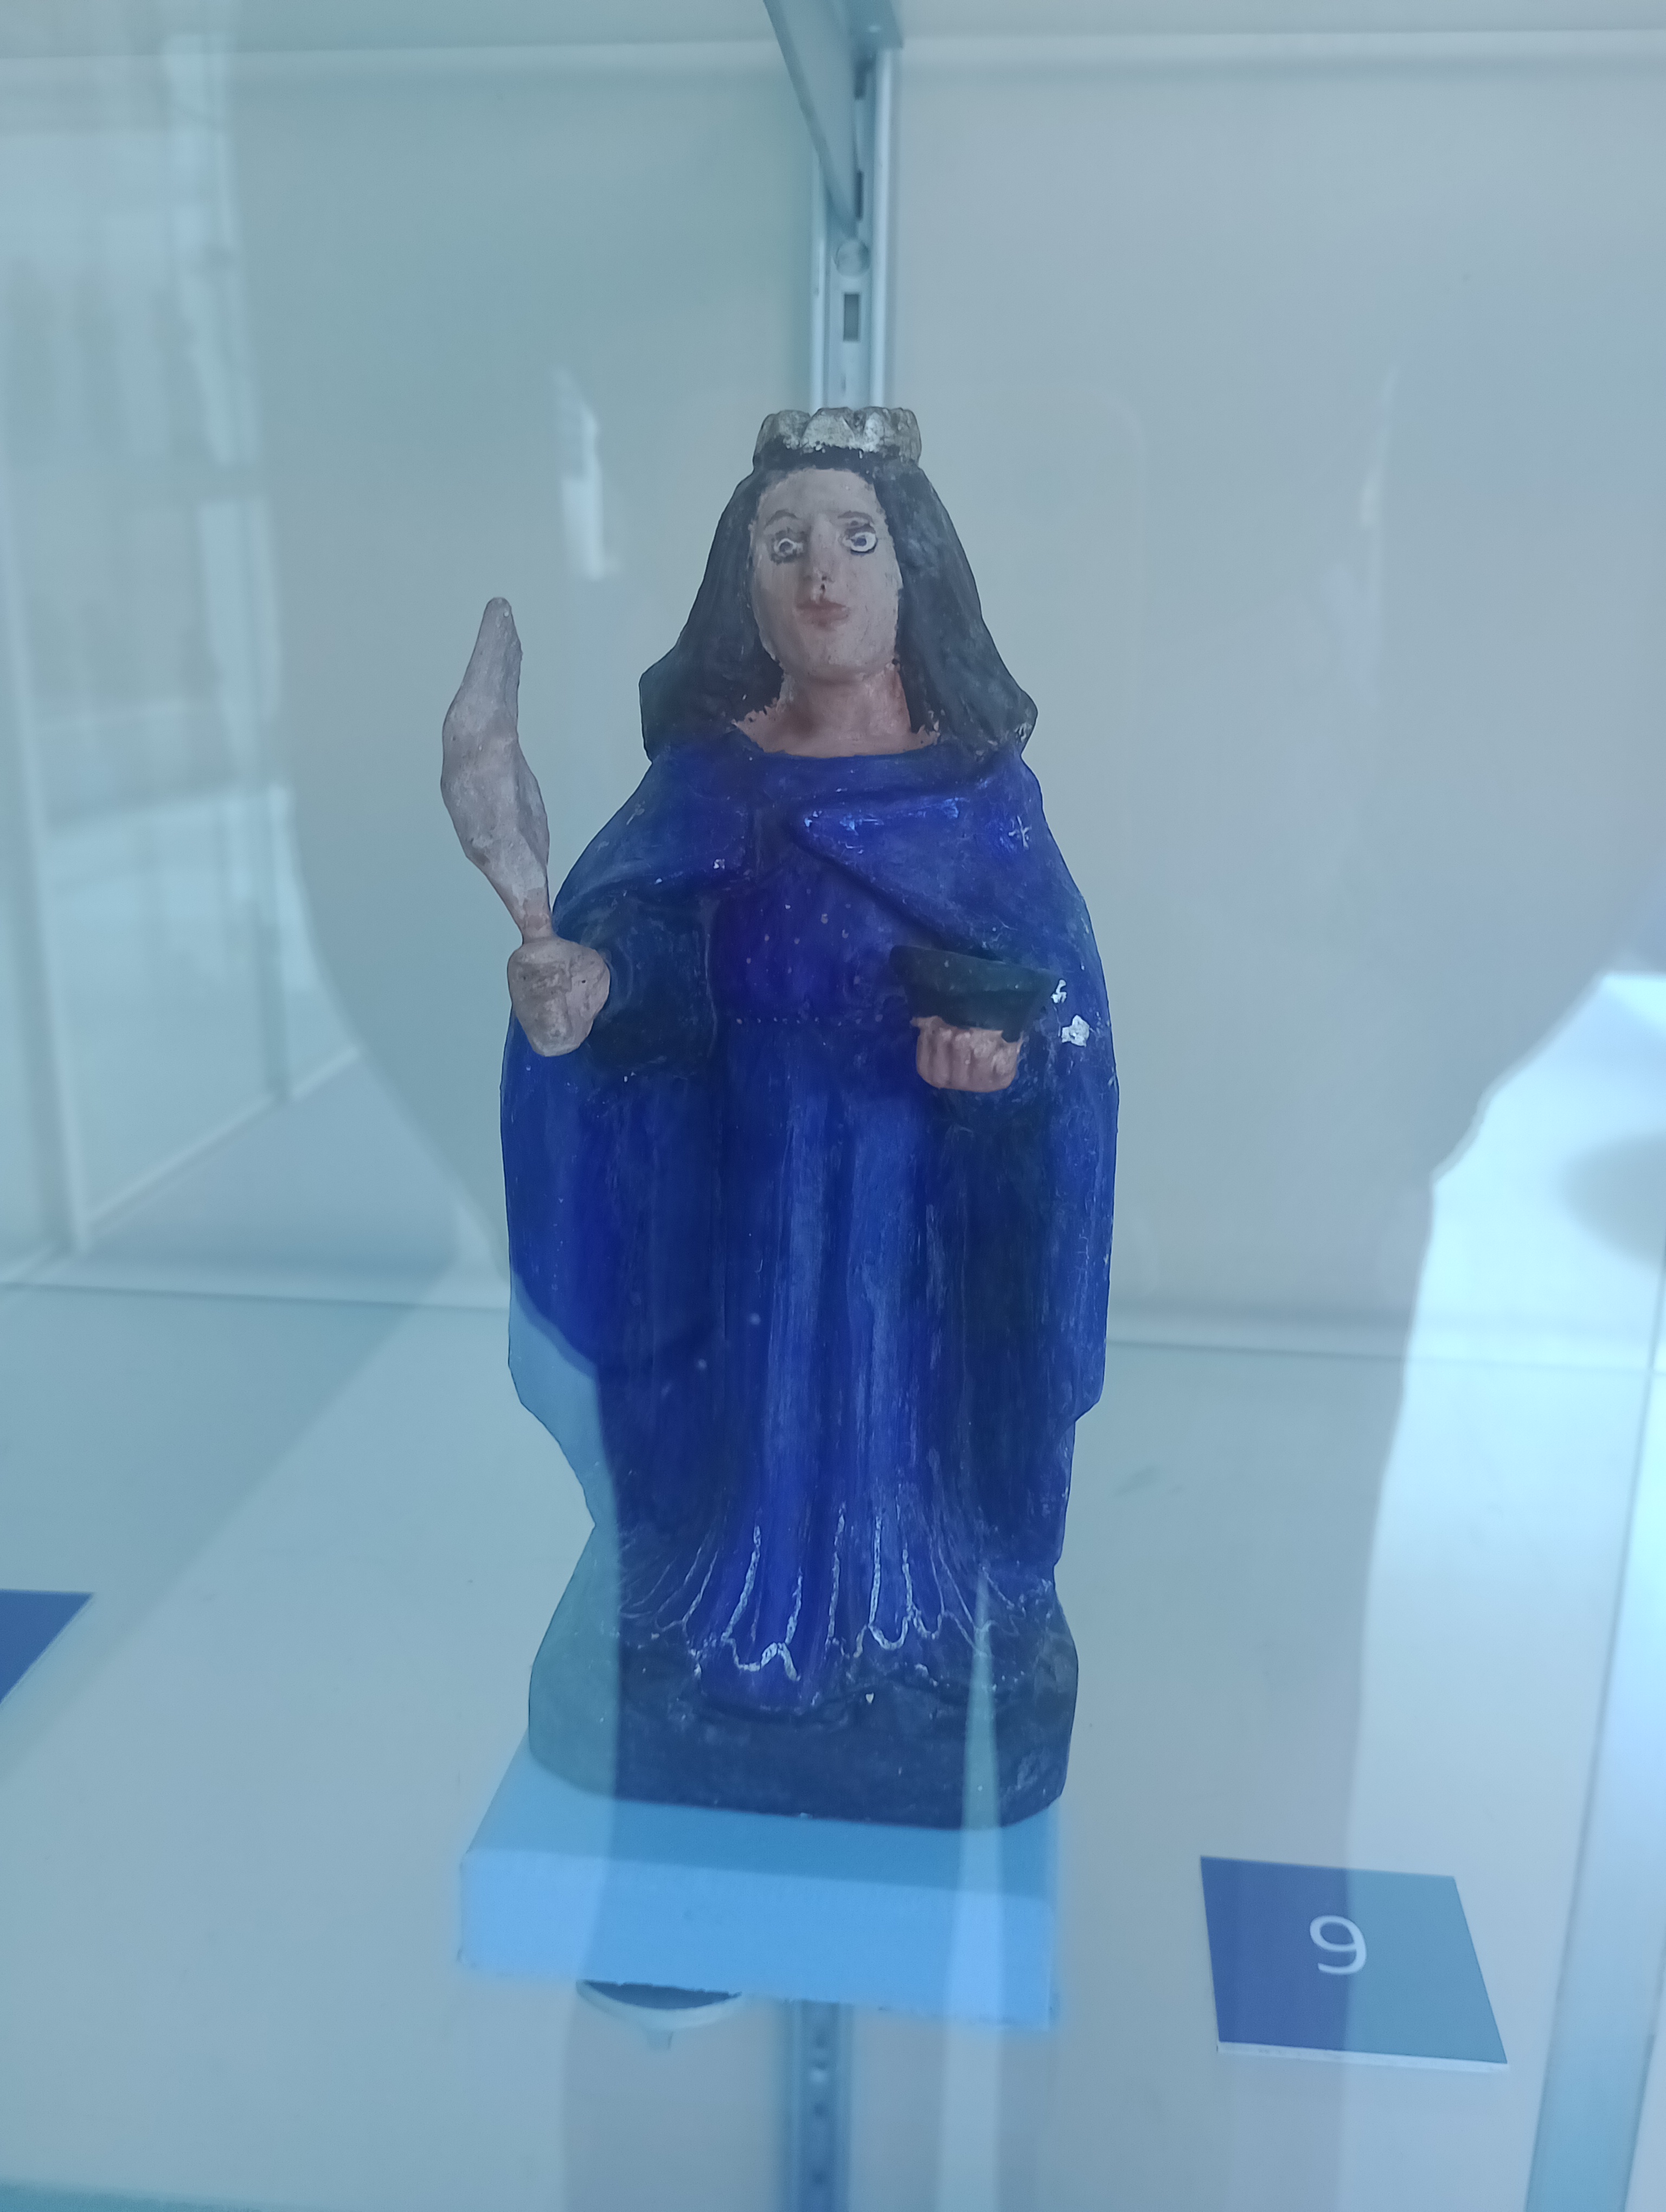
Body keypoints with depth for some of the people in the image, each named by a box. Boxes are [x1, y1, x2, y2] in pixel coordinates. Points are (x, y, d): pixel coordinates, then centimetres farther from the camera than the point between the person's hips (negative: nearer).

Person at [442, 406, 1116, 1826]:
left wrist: (1013, 1052, -24)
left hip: (929, 1249, 0)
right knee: (754, 1485, 10)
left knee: (907, 1483, 10)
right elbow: (632, 953, -12)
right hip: (742, 1244, 1)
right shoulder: (705, 777, 1)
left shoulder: (983, 787, -1)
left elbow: (1074, 1015, -3)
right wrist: (570, 975, -34)